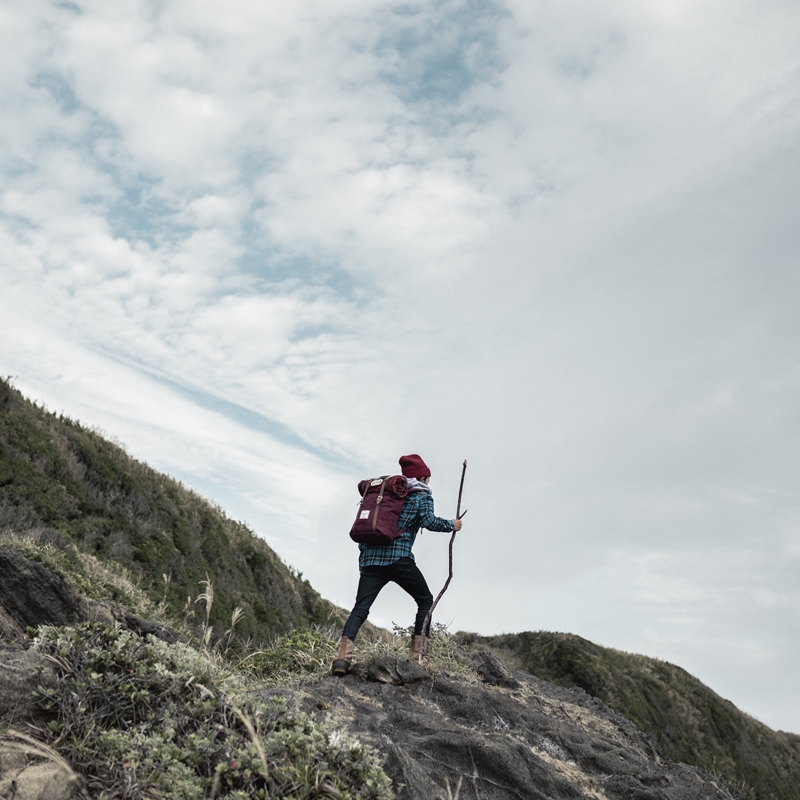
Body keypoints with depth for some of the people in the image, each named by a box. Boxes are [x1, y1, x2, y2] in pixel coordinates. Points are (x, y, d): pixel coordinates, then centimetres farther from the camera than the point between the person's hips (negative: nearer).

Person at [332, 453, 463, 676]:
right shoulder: (422, 496, 9)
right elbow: (429, 521, -9)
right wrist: (451, 525, 7)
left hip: (371, 557, 5)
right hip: (398, 558, -5)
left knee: (360, 607, -4)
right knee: (426, 600, 14)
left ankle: (343, 654, -26)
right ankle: (416, 652, 4)